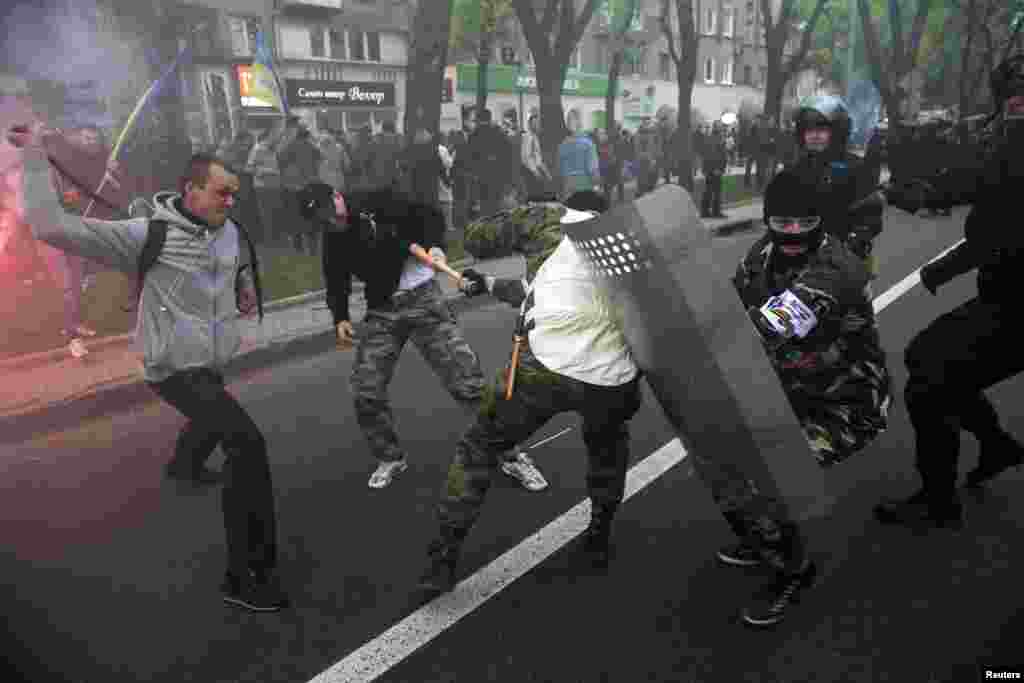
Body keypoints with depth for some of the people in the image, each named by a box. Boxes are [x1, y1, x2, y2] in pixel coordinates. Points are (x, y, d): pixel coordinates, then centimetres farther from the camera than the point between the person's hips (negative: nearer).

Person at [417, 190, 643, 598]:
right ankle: (599, 537, 43)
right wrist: (489, 286, 38)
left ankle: (442, 561, 22)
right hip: (613, 379, 4)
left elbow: (476, 237, 19)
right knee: (609, 443, 38)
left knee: (479, 447, 19)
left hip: (547, 367, -4)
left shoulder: (550, 218, 14)